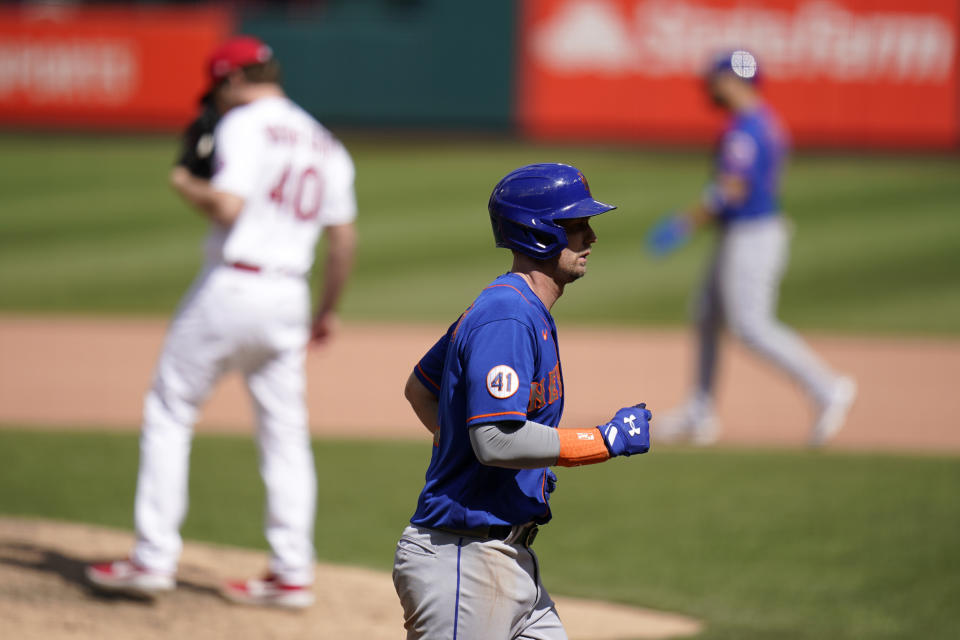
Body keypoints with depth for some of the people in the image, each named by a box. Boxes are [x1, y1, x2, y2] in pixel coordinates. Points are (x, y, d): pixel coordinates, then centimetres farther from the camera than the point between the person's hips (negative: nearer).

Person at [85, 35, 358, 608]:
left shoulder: (244, 125, -7)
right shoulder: (326, 144, 14)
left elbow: (228, 206, -21)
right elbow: (344, 236, 13)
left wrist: (187, 185, -2)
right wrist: (329, 309, 22)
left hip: (230, 288, -6)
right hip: (289, 297, 6)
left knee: (169, 414, 4)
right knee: (285, 432, 10)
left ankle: (155, 558, 0)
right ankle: (293, 574, 8)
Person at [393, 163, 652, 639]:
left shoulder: (501, 308, 15)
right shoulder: (507, 319, -18)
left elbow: (419, 389, 27)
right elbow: (498, 440, -27)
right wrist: (609, 440, -19)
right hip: (463, 563, -11)